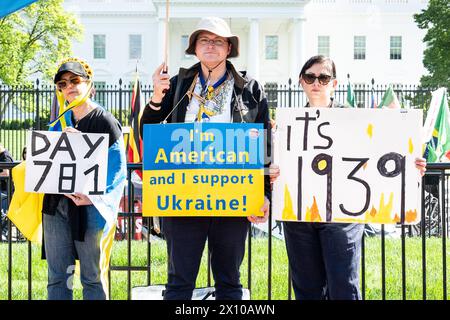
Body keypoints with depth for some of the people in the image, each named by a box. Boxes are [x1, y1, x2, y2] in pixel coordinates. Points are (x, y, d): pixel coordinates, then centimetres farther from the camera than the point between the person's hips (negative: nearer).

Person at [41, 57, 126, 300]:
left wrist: (94, 198, -21)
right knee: (57, 277, 7)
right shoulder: (59, 123, 15)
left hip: (90, 208, -5)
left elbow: (117, 170, -7)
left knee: (93, 277, 3)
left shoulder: (105, 121, -2)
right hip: (56, 205, 5)